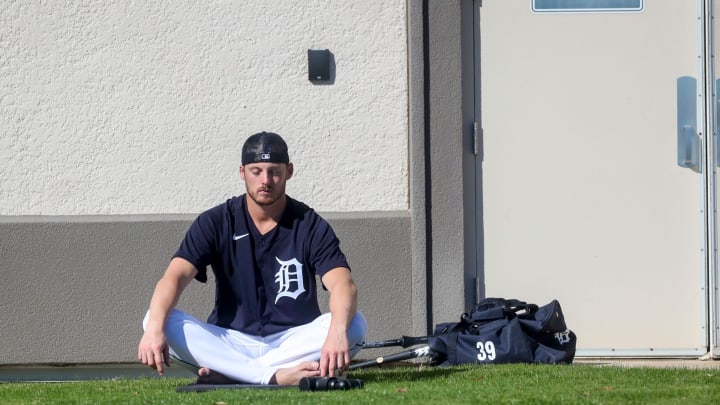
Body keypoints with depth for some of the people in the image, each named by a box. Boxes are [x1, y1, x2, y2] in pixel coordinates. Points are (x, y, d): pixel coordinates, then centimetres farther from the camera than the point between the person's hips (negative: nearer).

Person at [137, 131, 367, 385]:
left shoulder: (311, 226, -3)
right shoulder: (215, 223, -1)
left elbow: (343, 285, -18)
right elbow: (176, 276, -14)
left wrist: (337, 332, -42)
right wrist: (155, 328, -36)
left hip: (294, 341, 0)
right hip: (230, 341, 0)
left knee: (354, 324, -28)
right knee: (156, 318, -25)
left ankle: (227, 373, -31)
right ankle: (276, 375, -36)